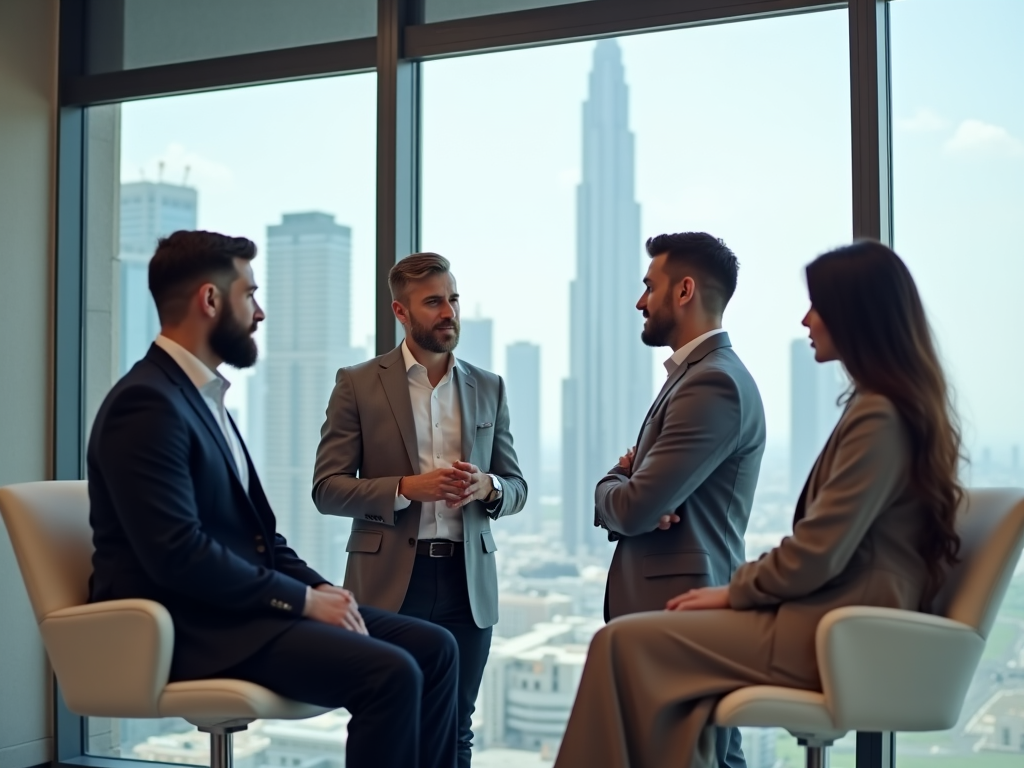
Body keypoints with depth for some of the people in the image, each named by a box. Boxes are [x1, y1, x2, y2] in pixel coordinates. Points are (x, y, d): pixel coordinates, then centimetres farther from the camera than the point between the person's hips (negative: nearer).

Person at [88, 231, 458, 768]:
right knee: (390, 674, -25)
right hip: (193, 628, -10)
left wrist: (318, 589, 1)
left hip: (238, 605, 10)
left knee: (433, 648, -1)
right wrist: (303, 598, -17)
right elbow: (178, 554, -23)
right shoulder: (147, 403, -14)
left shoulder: (202, 396, 17)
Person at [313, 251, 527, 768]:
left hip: (468, 582, 3)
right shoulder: (358, 384, 1)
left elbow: (517, 488, 13)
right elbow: (327, 489, -3)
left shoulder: (488, 389, 11)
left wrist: (487, 487, -11)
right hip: (389, 581, -3)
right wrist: (408, 488, -18)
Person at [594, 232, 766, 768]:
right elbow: (628, 509, 16)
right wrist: (626, 490, -8)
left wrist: (610, 486, 2)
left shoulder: (714, 382, -16)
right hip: (680, 603, 10)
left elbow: (634, 507, -21)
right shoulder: (695, 374, 17)